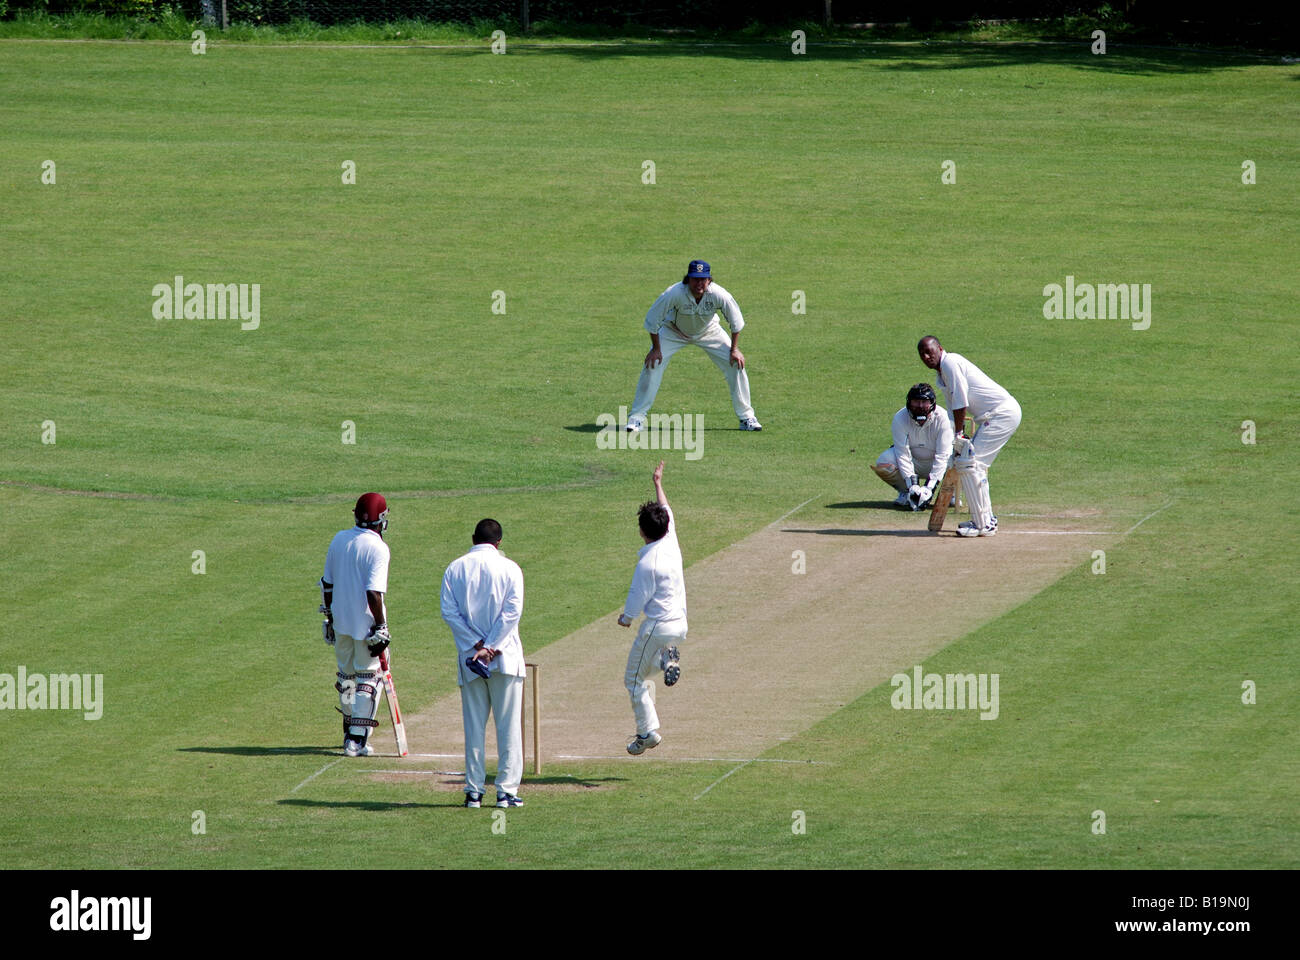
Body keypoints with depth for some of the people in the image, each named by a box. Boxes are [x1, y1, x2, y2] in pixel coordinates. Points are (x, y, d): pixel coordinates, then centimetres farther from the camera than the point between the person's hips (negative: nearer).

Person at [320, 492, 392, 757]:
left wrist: (330, 617, 21)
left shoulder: (338, 539, 4)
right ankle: (357, 740, -1)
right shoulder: (377, 548, -17)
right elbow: (374, 593, -23)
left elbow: (327, 584, 11)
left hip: (340, 620, 6)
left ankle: (350, 733, 31)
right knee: (368, 678, 3)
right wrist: (381, 628, -17)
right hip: (366, 623, -6)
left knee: (346, 675, 20)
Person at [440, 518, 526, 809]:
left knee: (474, 727, 7)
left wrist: (477, 645, -8)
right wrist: (490, 648, -11)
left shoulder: (455, 569, 4)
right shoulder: (509, 568, -2)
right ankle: (506, 790, -1)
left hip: (469, 656, 2)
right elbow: (512, 611, -10)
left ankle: (473, 791, 5)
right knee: (508, 727, 2)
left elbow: (449, 611, -4)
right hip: (506, 659, -2)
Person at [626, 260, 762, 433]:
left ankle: (746, 417, 8)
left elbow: (736, 321, -14)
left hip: (708, 332, 1)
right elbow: (652, 320, -23)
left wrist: (734, 350, -12)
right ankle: (636, 417, -8)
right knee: (652, 364, -18)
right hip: (674, 331, -1)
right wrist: (656, 349, -18)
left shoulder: (719, 295, -32)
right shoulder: (674, 294, -37)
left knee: (736, 364, -8)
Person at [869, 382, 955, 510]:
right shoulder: (900, 419, -20)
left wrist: (929, 487, -36)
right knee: (882, 463, -29)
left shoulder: (942, 418, -24)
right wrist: (912, 485, -33)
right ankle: (905, 493, -1)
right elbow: (903, 454, -23)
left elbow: (942, 456, -27)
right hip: (913, 463, 1)